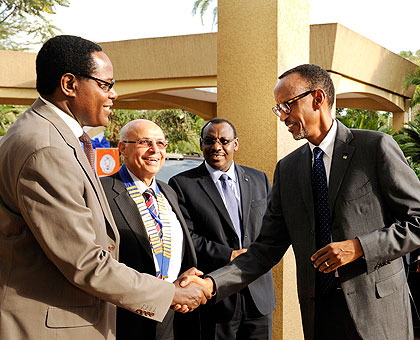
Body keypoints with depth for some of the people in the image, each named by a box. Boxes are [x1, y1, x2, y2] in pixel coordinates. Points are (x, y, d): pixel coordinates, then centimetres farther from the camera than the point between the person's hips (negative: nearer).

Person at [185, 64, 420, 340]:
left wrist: (359, 247, -16)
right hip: (318, 311, 4)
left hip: (377, 312, -3)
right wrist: (211, 284, -9)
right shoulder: (286, 169, 7)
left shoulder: (376, 147, -6)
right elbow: (266, 249, 4)